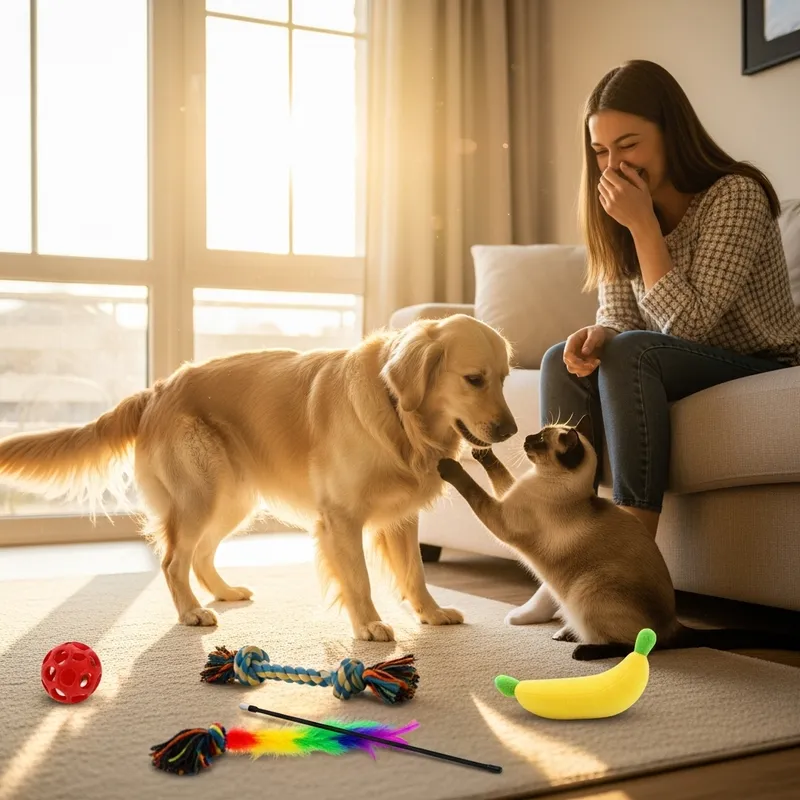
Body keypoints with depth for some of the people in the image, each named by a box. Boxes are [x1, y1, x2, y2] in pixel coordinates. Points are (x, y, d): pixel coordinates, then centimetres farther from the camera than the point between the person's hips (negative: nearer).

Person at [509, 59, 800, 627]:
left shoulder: (735, 195, -19)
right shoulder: (616, 215, 2)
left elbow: (688, 323, -24)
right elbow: (617, 318, 0)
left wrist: (644, 223, -27)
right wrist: (594, 338, -24)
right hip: (697, 368, 7)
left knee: (631, 354, -31)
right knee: (563, 363, -15)